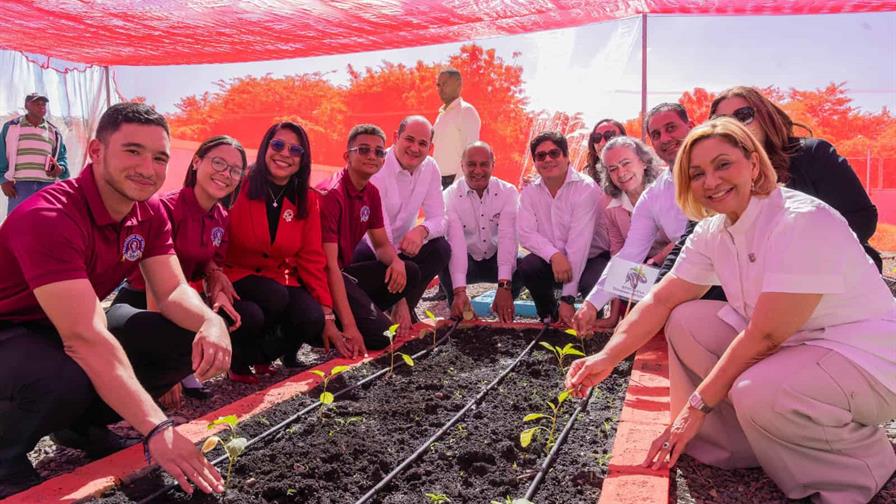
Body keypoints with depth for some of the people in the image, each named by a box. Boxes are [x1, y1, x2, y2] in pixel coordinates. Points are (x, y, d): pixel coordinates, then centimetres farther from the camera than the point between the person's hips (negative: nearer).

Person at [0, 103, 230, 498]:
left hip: (73, 328, 7)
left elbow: (173, 291, -9)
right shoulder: (48, 218, -32)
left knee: (187, 341, -9)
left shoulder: (150, 213, -7)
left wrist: (211, 322, -35)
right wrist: (157, 430, -46)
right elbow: (85, 338, -40)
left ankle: (80, 422, 11)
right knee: (66, 381, -39)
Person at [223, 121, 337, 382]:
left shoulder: (308, 200, 1)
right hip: (236, 277, -3)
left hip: (281, 281, 4)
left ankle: (264, 354, 8)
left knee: (312, 319, -25)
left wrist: (327, 315, -5)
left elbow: (312, 258, 0)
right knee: (276, 297, -34)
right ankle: (241, 359, -5)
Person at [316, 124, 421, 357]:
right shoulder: (331, 195, -21)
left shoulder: (371, 193, 6)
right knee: (380, 335, -20)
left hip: (344, 272, 9)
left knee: (409, 273, -2)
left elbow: (381, 244, 15)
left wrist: (396, 261, -12)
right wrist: (349, 326, -29)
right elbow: (329, 266, -25)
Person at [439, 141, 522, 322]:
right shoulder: (450, 196, -14)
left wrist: (504, 286, -39)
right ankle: (459, 311, -3)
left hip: (496, 259, 1)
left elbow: (508, 237, -26)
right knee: (445, 265, -33)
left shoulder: (508, 192, -12)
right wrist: (459, 291, -40)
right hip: (466, 261, -1)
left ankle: (504, 311, 1)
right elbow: (455, 242, -28)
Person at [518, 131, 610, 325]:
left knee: (593, 283, -34)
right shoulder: (529, 192, -1)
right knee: (527, 267, -25)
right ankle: (549, 316, 3)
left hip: (593, 257, -3)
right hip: (553, 260, 4)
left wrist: (568, 299, -27)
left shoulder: (585, 188, -18)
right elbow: (526, 234, -11)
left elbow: (579, 242, -24)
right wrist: (554, 255, -33)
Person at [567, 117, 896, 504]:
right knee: (685, 321, -5)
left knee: (758, 393, -34)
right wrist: (607, 357, -14)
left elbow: (765, 335, -27)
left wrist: (697, 406, -21)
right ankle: (733, 448, 4)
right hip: (789, 346, 8)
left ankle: (864, 462, -3)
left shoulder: (804, 223, -26)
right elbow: (661, 301, -1)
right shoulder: (712, 232, -1)